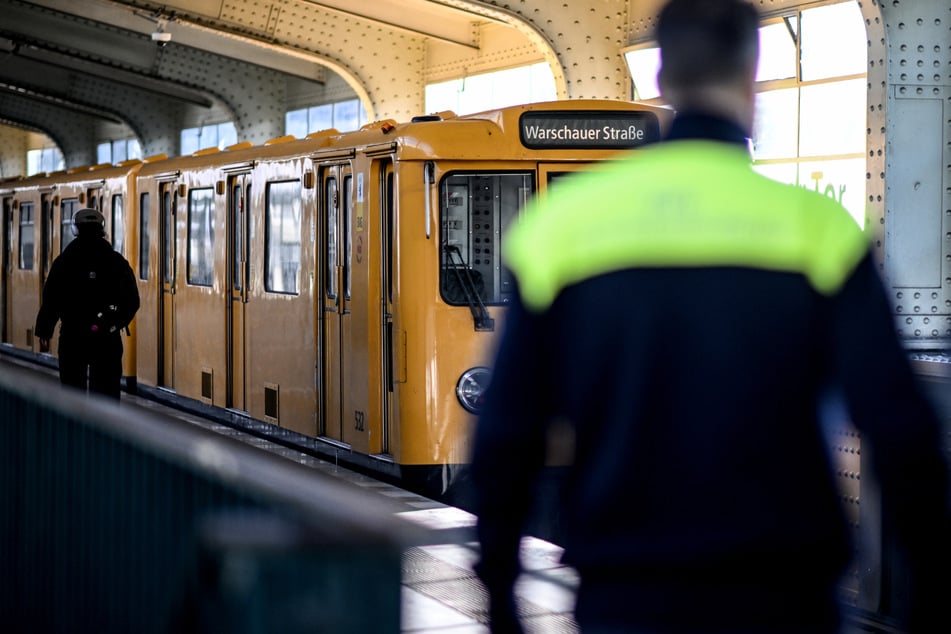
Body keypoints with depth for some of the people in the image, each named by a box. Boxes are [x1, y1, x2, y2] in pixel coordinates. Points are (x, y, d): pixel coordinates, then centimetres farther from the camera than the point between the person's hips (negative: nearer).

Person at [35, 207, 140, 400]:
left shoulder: (64, 261, -1)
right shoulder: (117, 262, 3)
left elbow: (51, 301, -3)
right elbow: (132, 300, 5)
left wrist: (44, 333, 4)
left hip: (72, 336, -1)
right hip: (108, 339, 1)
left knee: (72, 386, 8)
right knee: (106, 389, 3)